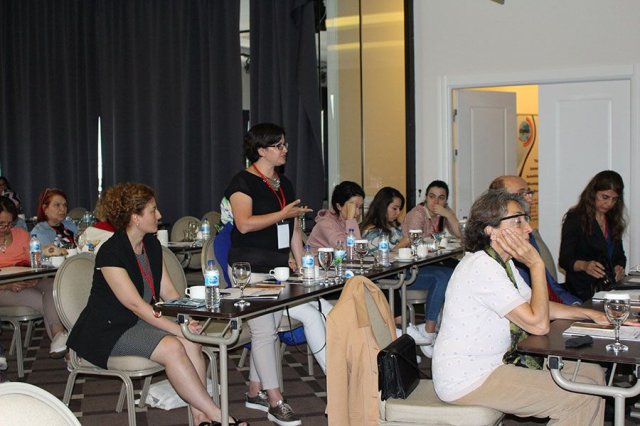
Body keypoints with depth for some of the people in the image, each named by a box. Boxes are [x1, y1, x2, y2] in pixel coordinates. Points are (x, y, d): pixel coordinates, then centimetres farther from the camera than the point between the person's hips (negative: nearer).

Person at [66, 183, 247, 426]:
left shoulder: (152, 245, 7)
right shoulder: (111, 253, -18)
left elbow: (168, 292, 6)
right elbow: (135, 304, -23)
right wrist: (178, 329, -27)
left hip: (141, 321, 7)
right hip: (107, 330, -7)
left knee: (191, 343, -21)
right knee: (171, 347, -28)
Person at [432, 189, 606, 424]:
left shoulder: (501, 263, 10)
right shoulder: (482, 267, -22)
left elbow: (538, 306, 19)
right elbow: (538, 324, -22)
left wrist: (589, 314, 8)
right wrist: (536, 265, -16)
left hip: (497, 363, 10)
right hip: (467, 381, -10)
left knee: (593, 372, 10)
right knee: (585, 397, -14)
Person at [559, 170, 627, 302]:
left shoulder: (613, 221, 18)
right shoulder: (575, 219, -3)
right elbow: (564, 260, -9)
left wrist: (619, 267, -2)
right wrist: (584, 265, -30)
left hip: (610, 288, 6)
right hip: (584, 291, -6)